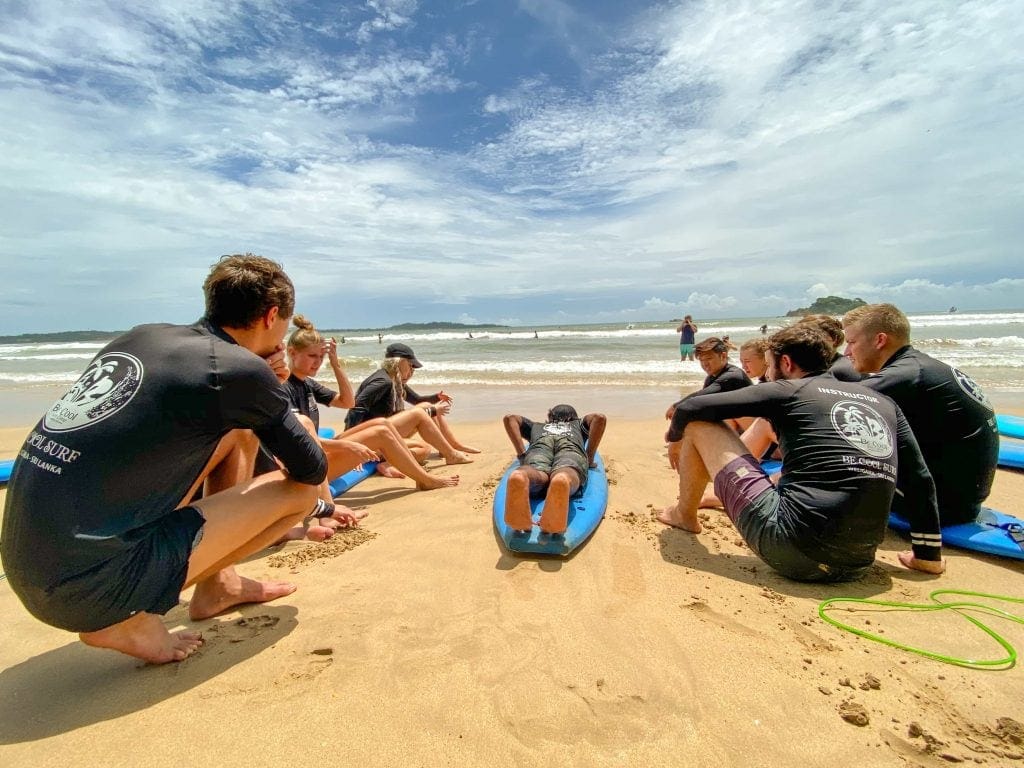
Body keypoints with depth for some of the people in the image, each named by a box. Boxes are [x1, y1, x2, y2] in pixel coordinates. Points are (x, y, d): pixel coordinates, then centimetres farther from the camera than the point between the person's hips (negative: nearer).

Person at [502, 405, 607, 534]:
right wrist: (589, 458, 26)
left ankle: (520, 477, -67)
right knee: (564, 478, -35)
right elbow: (599, 418, 25)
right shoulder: (578, 424, 44)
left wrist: (523, 455, 25)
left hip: (539, 449, 1)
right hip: (571, 450, 0)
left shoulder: (536, 426, 44)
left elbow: (509, 418, 31)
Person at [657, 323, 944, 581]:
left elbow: (690, 408, 1)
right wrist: (928, 555, 21)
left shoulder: (788, 390, 2)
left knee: (699, 424, 6)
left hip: (791, 550, -7)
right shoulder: (883, 402, 17)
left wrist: (675, 439, 22)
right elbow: (920, 479, 14)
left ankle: (684, 515, 27)